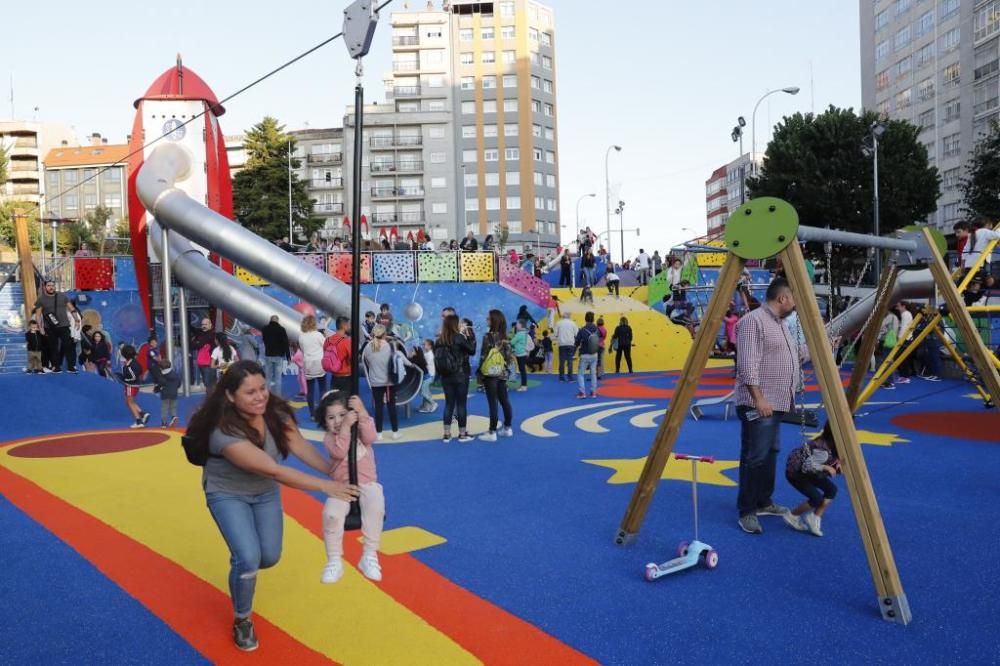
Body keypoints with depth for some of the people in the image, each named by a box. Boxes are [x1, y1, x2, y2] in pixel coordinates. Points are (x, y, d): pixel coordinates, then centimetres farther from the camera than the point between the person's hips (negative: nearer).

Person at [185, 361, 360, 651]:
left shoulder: (275, 411, -19)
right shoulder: (225, 432, -38)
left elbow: (301, 447, -18)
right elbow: (274, 471, -39)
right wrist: (325, 486, -39)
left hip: (264, 491, 5)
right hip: (228, 495, -5)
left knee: (269, 557, 4)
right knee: (249, 558, -19)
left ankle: (241, 564, 43)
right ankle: (242, 620, 10)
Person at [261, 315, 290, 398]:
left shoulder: (264, 329, 5)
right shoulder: (281, 329, -6)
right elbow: (286, 343, -7)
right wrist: (288, 356, -4)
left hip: (268, 355, 3)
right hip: (279, 356, -3)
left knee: (268, 378, 6)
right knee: (278, 378, -2)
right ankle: (277, 397, -6)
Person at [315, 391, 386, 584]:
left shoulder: (359, 430, 2)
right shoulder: (329, 438, -3)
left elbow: (370, 438, -21)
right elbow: (340, 452, -23)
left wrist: (362, 413, -26)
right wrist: (346, 427, -28)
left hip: (366, 483, 0)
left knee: (376, 507, -31)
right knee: (331, 513, -28)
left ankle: (369, 556, -18)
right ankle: (334, 561, -10)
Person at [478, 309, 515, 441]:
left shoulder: (488, 336, -13)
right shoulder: (505, 337, 6)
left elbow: (484, 356, -14)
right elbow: (509, 356, 7)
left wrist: (480, 374, -7)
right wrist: (506, 370, 14)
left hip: (490, 373, -6)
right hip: (502, 373, 7)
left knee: (493, 403, -4)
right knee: (504, 401, 13)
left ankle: (492, 433, 0)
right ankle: (508, 428, 22)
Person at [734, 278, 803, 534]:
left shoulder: (779, 323, 17)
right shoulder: (753, 320, -14)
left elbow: (792, 354, 28)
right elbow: (748, 365, -21)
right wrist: (758, 398, -24)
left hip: (776, 403, 10)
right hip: (757, 404, -10)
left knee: (770, 454, 16)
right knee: (754, 457, -7)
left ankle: (763, 502, 27)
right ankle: (747, 511, -1)